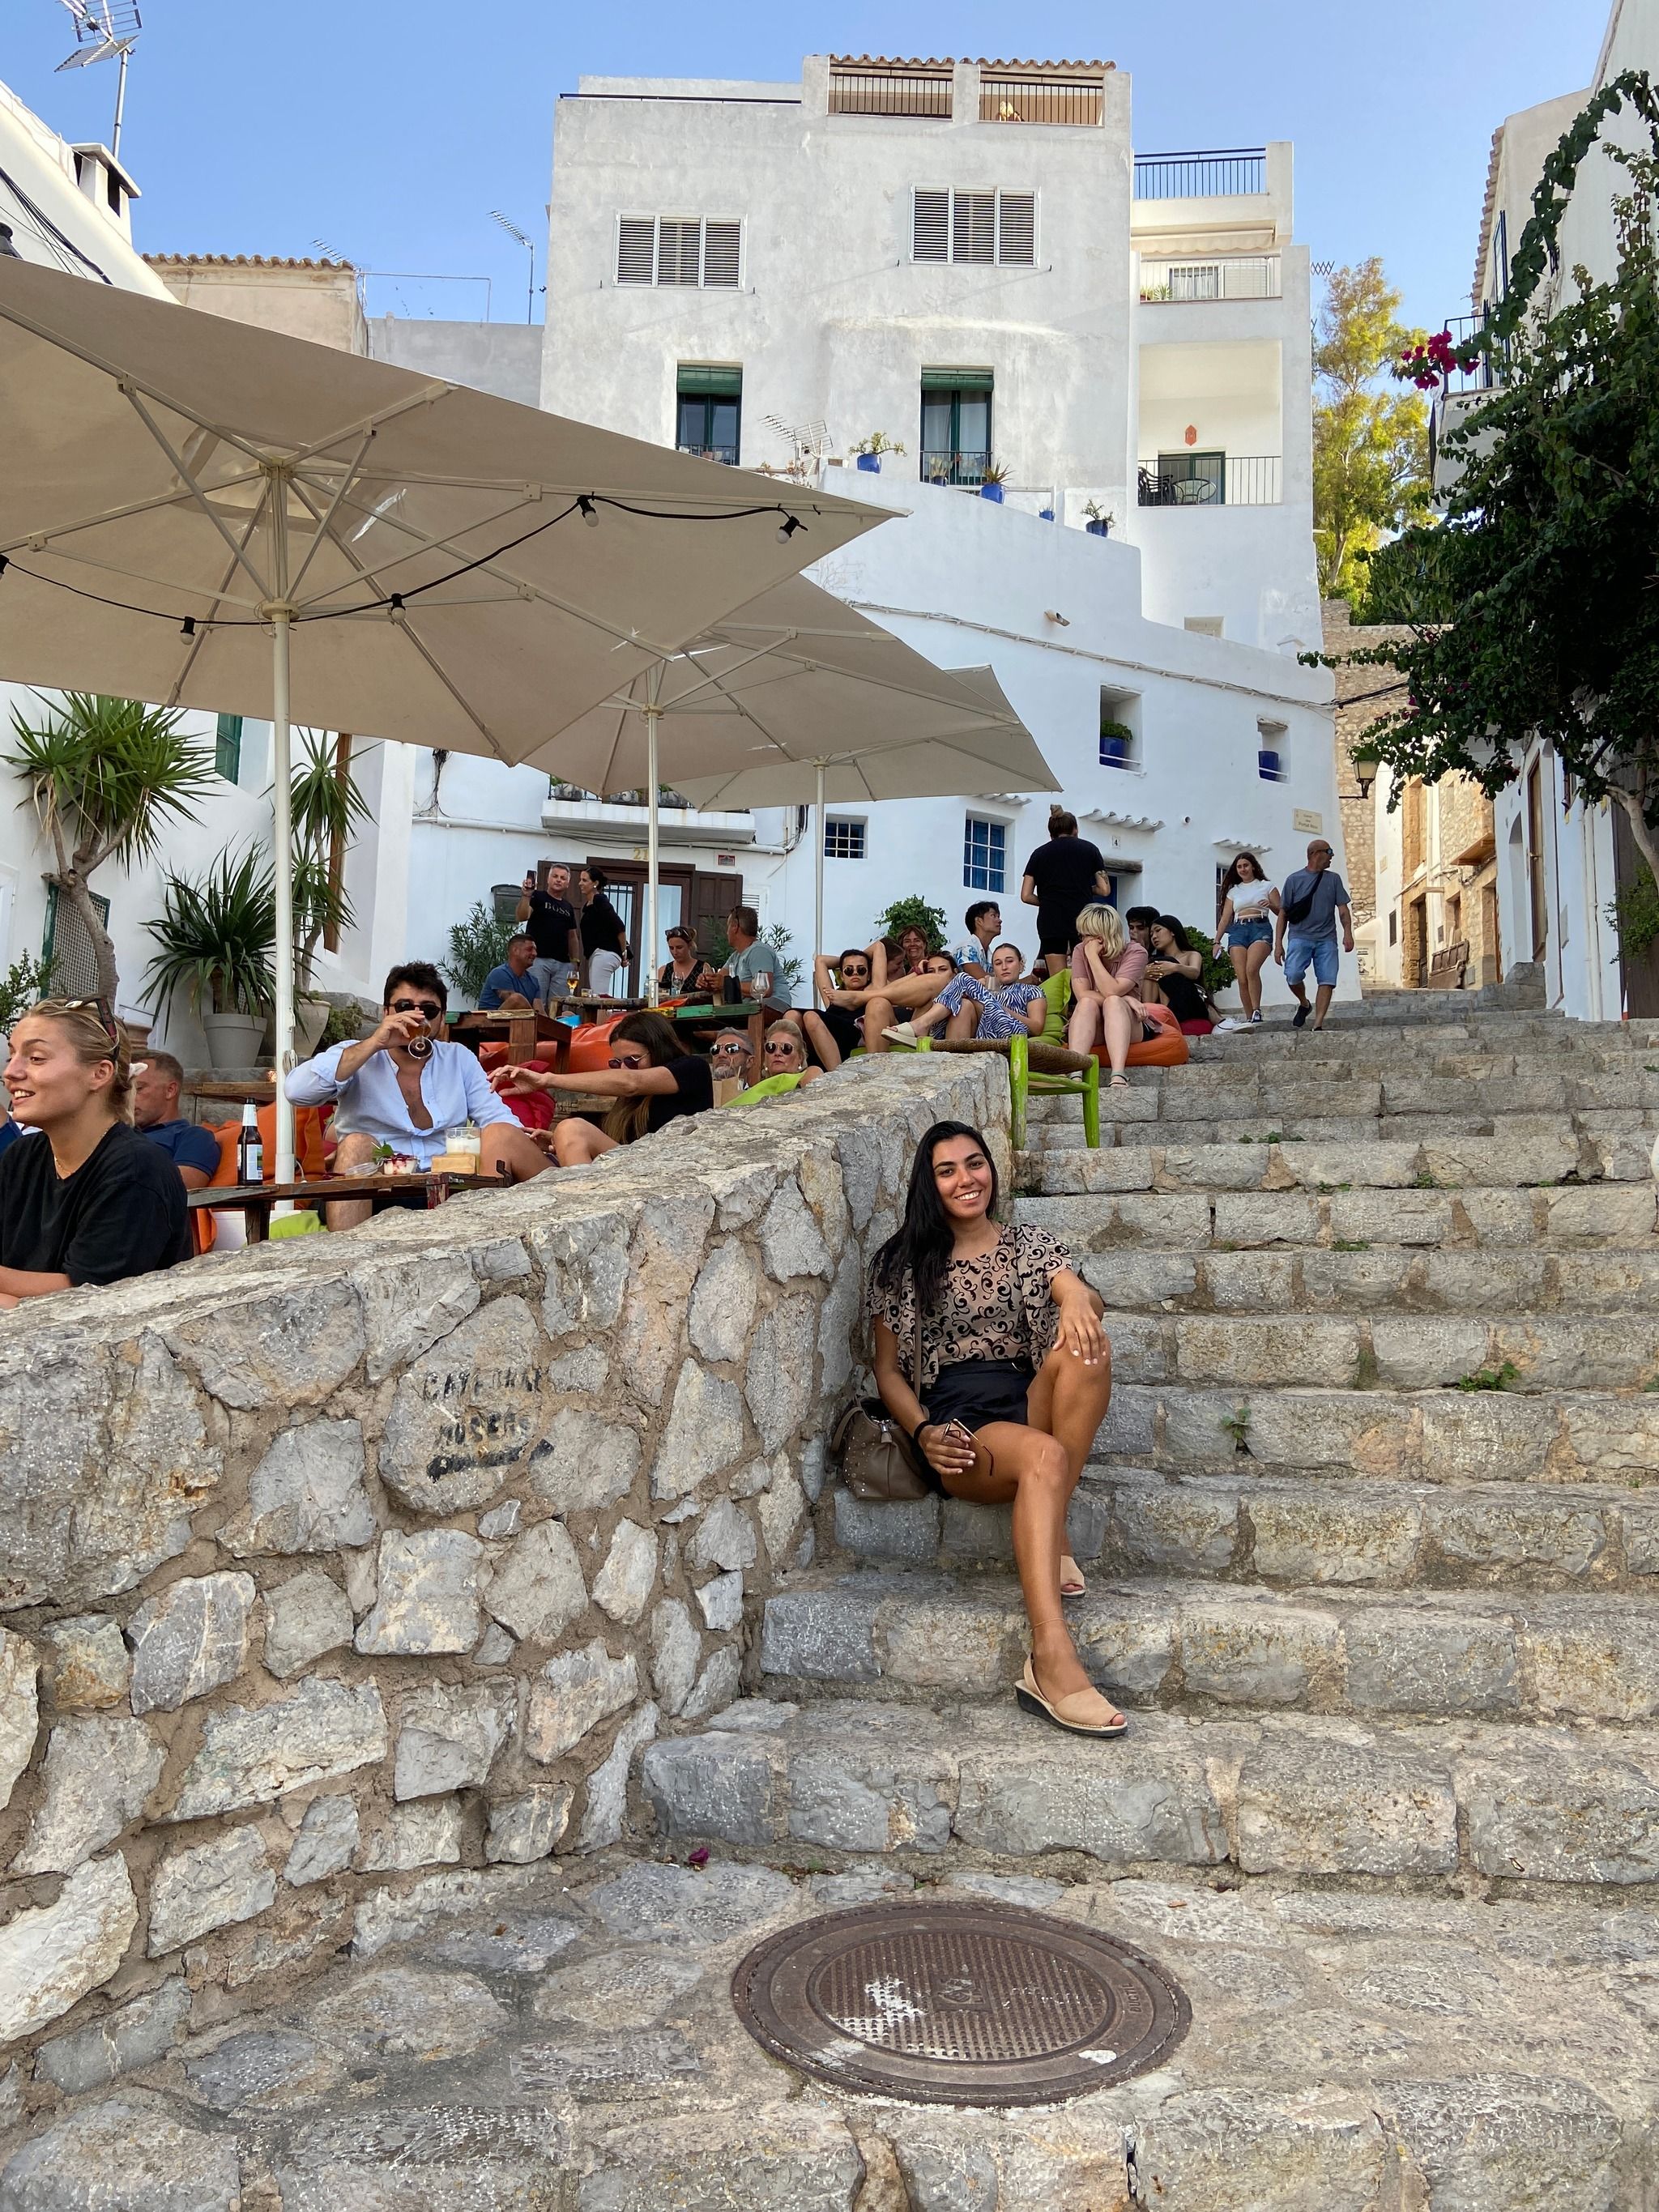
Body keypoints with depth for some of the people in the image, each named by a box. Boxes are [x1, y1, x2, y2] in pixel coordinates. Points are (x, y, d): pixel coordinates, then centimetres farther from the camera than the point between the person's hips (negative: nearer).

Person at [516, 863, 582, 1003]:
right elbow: (521, 917, -12)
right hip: (538, 960, -5)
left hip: (563, 964, 5)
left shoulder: (568, 907, 19)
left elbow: (572, 936, 21)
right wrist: (527, 896, -25)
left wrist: (576, 961, 12)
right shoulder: (537, 897, 4)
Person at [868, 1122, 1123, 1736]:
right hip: (955, 1425, -3)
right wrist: (923, 1432, -9)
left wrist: (1078, 1298, -30)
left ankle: (1049, 1539, -24)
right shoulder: (901, 1262, 14)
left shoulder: (1031, 1246, 18)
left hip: (1028, 1405, 3)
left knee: (1087, 1347, -31)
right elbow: (888, 1369, 12)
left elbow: (1080, 1297, -3)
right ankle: (1052, 1660, -49)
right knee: (1042, 1457, -37)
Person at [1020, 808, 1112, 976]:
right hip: (1082, 918, -1)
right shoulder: (1089, 849, 11)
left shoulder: (1039, 853, 12)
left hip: (1051, 922, 1)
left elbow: (1026, 896, 7)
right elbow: (1105, 890, 6)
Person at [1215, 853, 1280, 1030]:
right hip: (1237, 931, 3)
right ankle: (1249, 1018, -7)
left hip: (1260, 928, -3)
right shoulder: (1233, 891, 21)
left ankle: (1257, 1013, -27)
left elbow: (1281, 912, 11)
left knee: (1251, 969, -29)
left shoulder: (1267, 886, 14)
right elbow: (1225, 918, 19)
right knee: (1242, 978, -11)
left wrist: (1271, 905, -11)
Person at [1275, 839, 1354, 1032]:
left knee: (1327, 981, -10)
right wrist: (1278, 943, 0)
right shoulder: (1294, 880, 8)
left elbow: (1343, 909, 11)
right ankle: (1303, 1004, 9)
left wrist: (1348, 932, -7)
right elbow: (1283, 913, 8)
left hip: (1326, 939, 2)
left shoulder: (1333, 879, 15)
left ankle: (1318, 1025, -9)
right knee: (1293, 975, -21)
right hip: (1299, 936, -2)